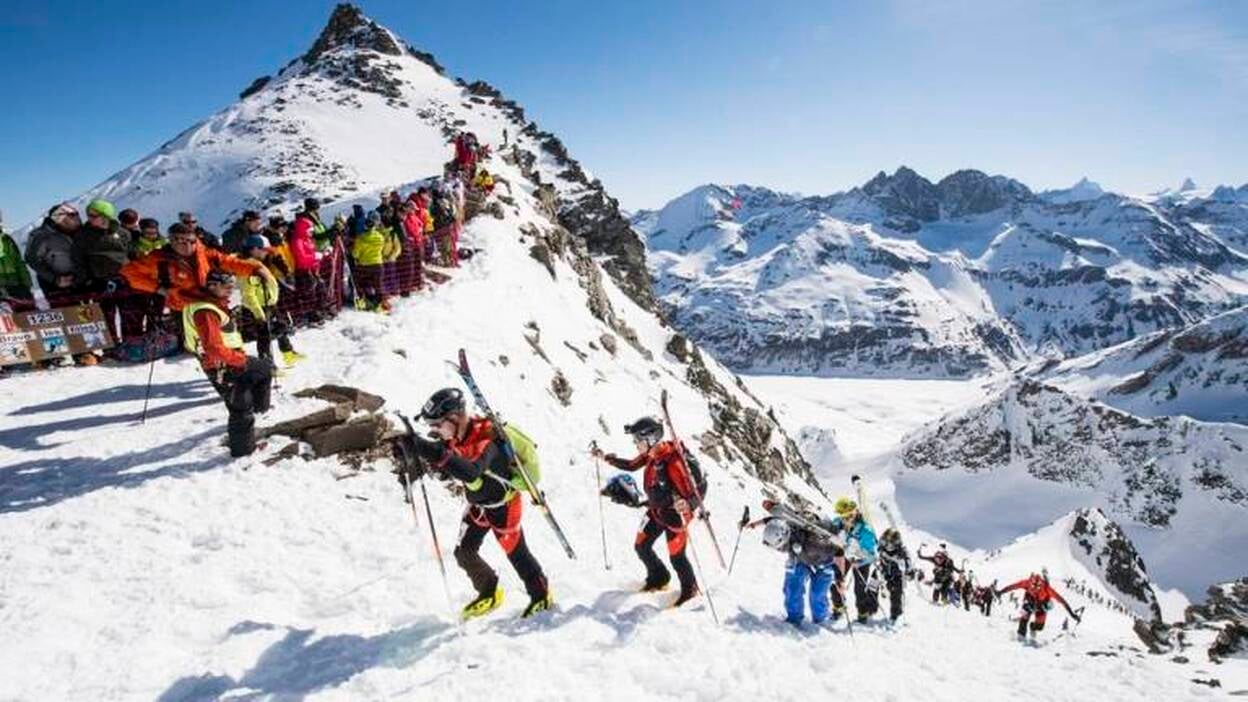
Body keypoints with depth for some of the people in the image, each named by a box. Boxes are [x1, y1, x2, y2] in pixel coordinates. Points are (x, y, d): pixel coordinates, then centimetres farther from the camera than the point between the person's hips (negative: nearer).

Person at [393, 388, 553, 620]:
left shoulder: (486, 439, -35)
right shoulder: (455, 438, -11)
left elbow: (471, 472, -52)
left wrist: (440, 455, -62)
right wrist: (410, 454, -21)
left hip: (504, 504, -7)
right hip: (478, 505, 8)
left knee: (516, 553, 3)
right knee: (464, 553, 7)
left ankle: (542, 597, 24)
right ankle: (489, 593, 29)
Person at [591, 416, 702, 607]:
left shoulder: (673, 462, -33)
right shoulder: (650, 454, -9)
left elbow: (693, 496, -32)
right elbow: (631, 465, 13)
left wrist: (687, 505, -54)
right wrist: (606, 458, 11)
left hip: (675, 515, -8)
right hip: (656, 511, 8)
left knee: (676, 557, 5)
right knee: (641, 546, 17)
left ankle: (689, 590, 32)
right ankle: (659, 578, 42)